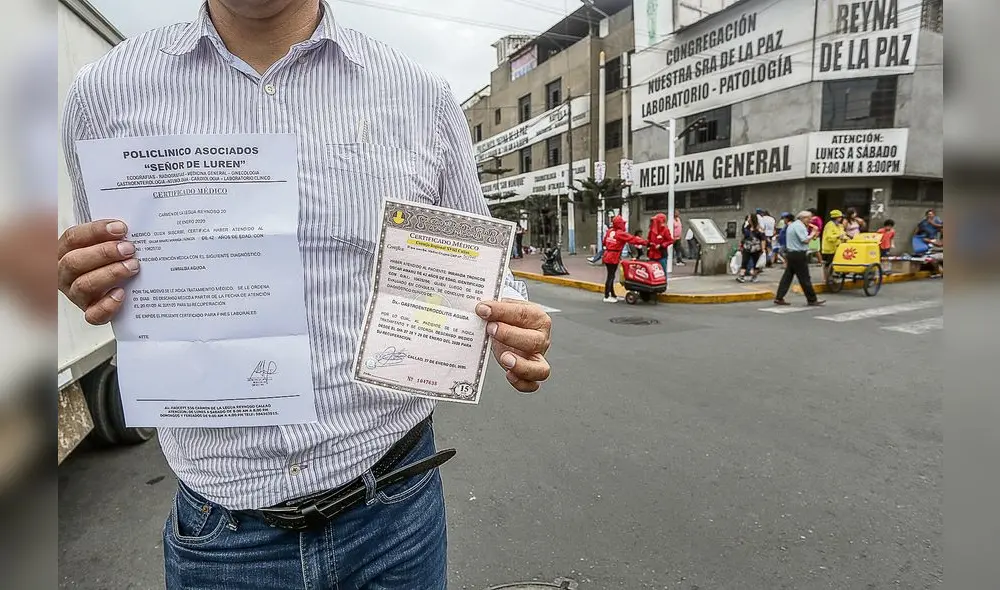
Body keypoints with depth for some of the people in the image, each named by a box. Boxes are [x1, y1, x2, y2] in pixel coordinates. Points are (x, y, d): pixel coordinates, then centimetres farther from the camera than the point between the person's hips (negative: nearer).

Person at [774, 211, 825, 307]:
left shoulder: (792, 225, 18)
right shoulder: (799, 226, -13)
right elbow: (805, 240, -19)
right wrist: (813, 233, -7)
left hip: (790, 253, 10)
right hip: (799, 255, -10)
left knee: (787, 276, 7)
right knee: (805, 278, -1)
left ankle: (779, 298, 4)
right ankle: (812, 300, 7)